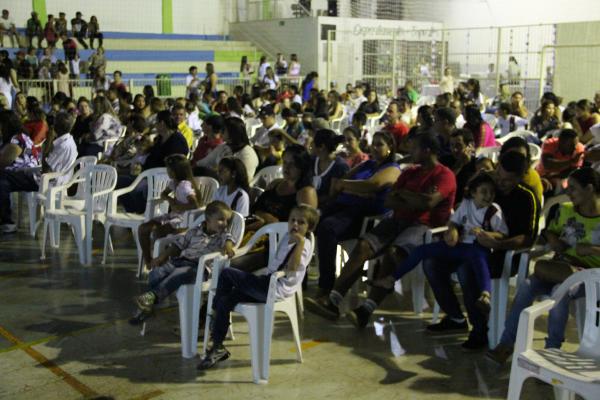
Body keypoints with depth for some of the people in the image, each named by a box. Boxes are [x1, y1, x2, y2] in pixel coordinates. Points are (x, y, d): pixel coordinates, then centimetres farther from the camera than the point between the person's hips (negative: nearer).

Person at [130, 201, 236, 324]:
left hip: (199, 266, -4)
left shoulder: (223, 235, 9)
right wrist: (161, 257, 10)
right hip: (181, 260, 4)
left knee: (179, 274, -36)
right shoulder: (195, 232, 17)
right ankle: (147, 305, -8)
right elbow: (178, 244, 20)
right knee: (156, 273, -17)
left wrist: (227, 248, -38)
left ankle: (153, 294, -39)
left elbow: (228, 240, -13)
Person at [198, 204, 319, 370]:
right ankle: (217, 347, 3)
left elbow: (292, 267, -30)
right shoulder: (287, 238, 16)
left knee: (226, 274, -13)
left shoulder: (304, 245, -11)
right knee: (225, 300, -4)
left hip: (277, 290, -9)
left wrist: (300, 241, -31)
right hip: (268, 283, 9)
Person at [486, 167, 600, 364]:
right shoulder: (565, 210, 10)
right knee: (526, 286, -27)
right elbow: (547, 232, 22)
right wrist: (551, 238, 0)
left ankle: (551, 350, -22)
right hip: (559, 268, 4)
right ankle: (506, 344, -25)